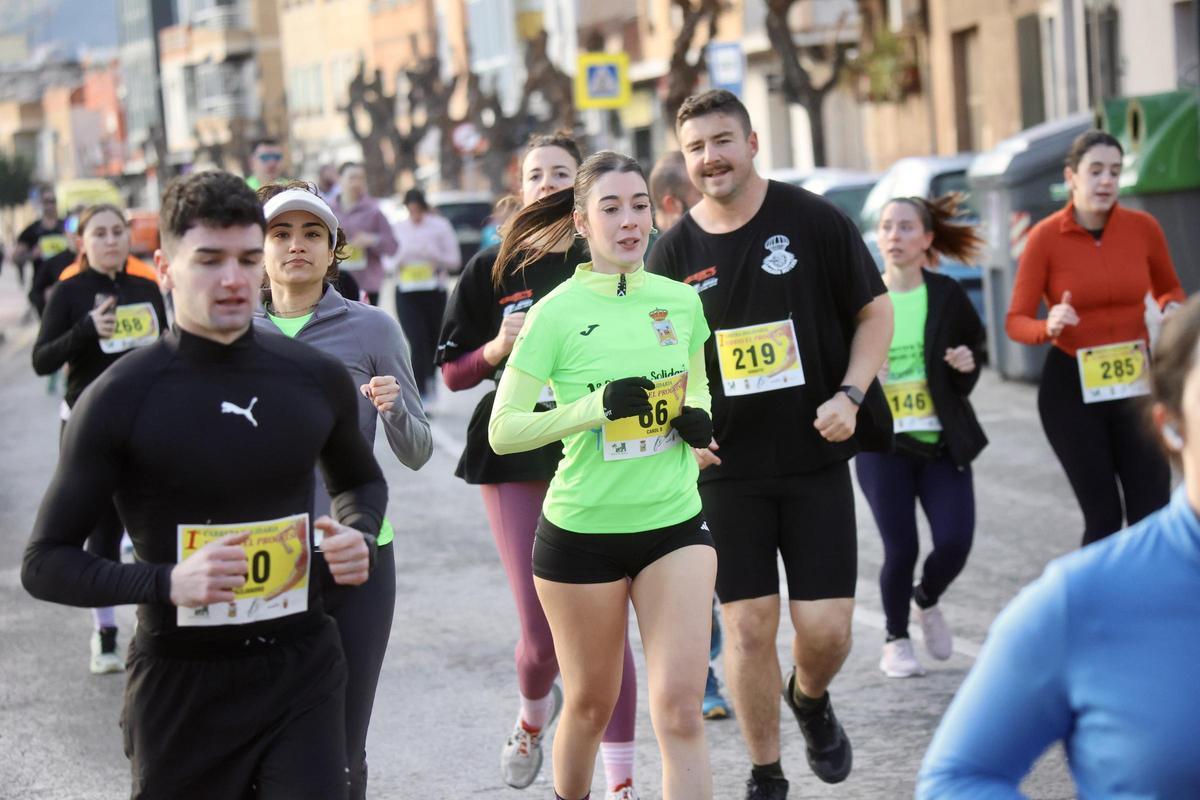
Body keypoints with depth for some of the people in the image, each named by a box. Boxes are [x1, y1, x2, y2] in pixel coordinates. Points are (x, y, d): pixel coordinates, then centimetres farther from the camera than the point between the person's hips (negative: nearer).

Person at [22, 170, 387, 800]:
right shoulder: (120, 398, -8)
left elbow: (360, 480, 24)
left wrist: (358, 535, 1)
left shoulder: (318, 380, 3)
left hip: (302, 675, 2)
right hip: (182, 684, -2)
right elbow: (46, 564, -6)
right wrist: (167, 582, -22)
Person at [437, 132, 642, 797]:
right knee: (542, 631, -2)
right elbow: (452, 373, 4)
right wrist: (497, 349, -14)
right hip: (517, 461, 0)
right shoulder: (491, 271, 3)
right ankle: (533, 713, 33)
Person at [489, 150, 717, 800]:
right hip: (581, 532, -2)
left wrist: (698, 417, -1)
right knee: (591, 703, 13)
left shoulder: (681, 300, 2)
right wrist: (593, 407, -22)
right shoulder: (557, 313, -10)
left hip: (674, 524, 2)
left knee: (680, 709, -7)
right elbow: (501, 432, -10)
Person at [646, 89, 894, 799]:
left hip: (817, 458, -1)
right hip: (727, 468, 1)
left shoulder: (814, 220, -3)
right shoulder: (675, 252, 3)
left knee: (826, 627, -4)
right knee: (748, 627, 1)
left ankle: (811, 700, 32)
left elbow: (876, 312, 3)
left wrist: (850, 395, -10)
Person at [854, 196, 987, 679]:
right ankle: (895, 639, 20)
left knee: (955, 542, -8)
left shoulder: (947, 296, 2)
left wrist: (967, 366, -7)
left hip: (942, 441, 1)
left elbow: (974, 345, 15)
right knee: (901, 548, -5)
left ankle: (927, 601, 27)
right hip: (883, 444, -1)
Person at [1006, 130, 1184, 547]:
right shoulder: (1046, 237, -9)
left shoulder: (1142, 227, -2)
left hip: (1135, 384, 2)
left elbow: (1169, 289, 15)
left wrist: (1172, 308, -8)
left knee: (1153, 513, -5)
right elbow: (1016, 321, -8)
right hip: (1072, 387, -2)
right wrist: (1050, 327, -29)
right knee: (1103, 517, 1)